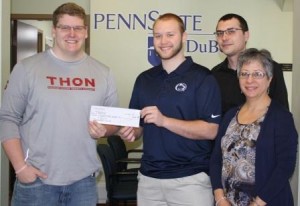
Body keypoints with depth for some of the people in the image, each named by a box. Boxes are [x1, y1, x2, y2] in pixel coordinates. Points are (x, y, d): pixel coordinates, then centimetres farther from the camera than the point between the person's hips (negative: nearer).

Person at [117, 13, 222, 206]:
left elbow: (210, 130, -14)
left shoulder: (203, 77, -7)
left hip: (190, 178, -4)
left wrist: (164, 121, -23)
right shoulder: (144, 79, 9)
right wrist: (130, 132, -7)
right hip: (148, 177, 5)